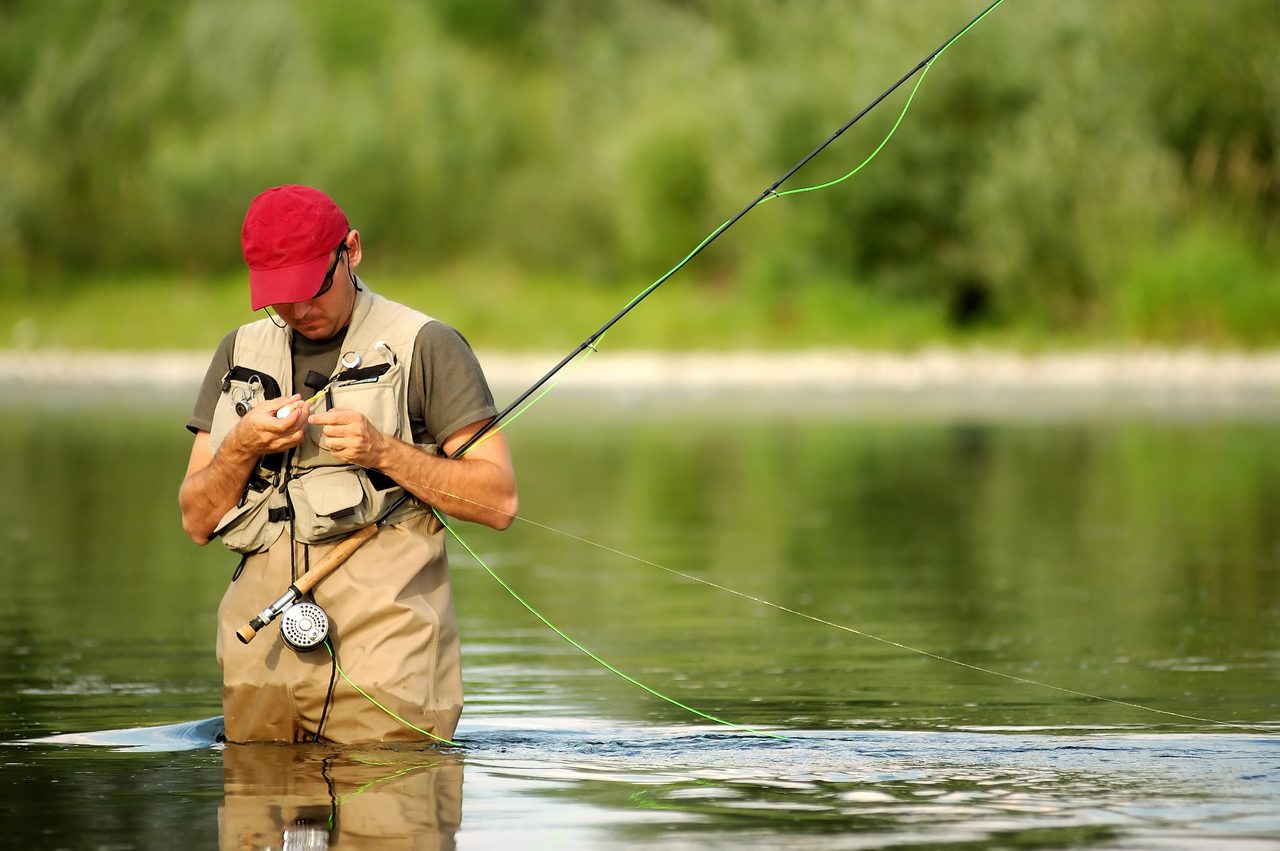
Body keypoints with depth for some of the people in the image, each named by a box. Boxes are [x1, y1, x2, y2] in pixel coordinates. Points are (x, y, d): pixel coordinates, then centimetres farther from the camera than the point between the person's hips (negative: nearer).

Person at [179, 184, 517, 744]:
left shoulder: (424, 346, 2)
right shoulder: (241, 352, 17)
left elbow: (499, 502, -3)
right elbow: (197, 521, 14)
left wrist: (383, 451, -13)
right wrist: (242, 448, -5)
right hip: (263, 642, 4)